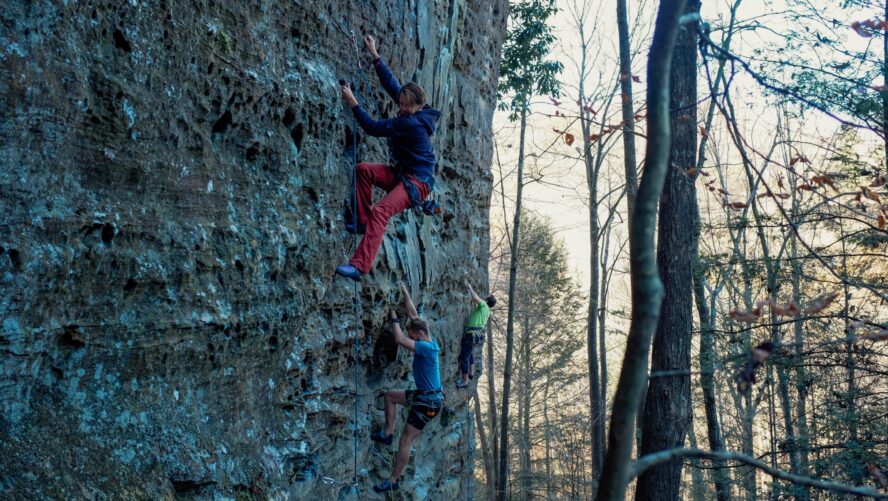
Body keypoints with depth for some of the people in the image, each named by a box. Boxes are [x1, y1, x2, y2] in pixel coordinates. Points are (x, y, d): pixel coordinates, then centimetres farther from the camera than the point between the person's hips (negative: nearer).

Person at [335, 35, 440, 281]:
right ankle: (363, 221, 1)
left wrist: (353, 103, -16)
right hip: (401, 173, 10)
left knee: (381, 211, -28)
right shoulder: (412, 113, 4)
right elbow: (392, 84, 11)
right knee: (364, 169, -5)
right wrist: (375, 55, 13)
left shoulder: (411, 123, -22)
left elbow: (373, 127, -21)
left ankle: (360, 266, -35)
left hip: (418, 182, -10)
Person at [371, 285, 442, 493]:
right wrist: (404, 292, 12)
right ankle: (388, 434, 22)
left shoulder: (427, 348, -24)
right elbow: (414, 315, 10)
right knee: (390, 395, 21)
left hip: (429, 402, -9)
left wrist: (394, 319, -15)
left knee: (406, 440, -2)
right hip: (422, 395, 9)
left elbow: (399, 339, -31)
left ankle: (393, 481, 8)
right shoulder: (426, 343, 3)